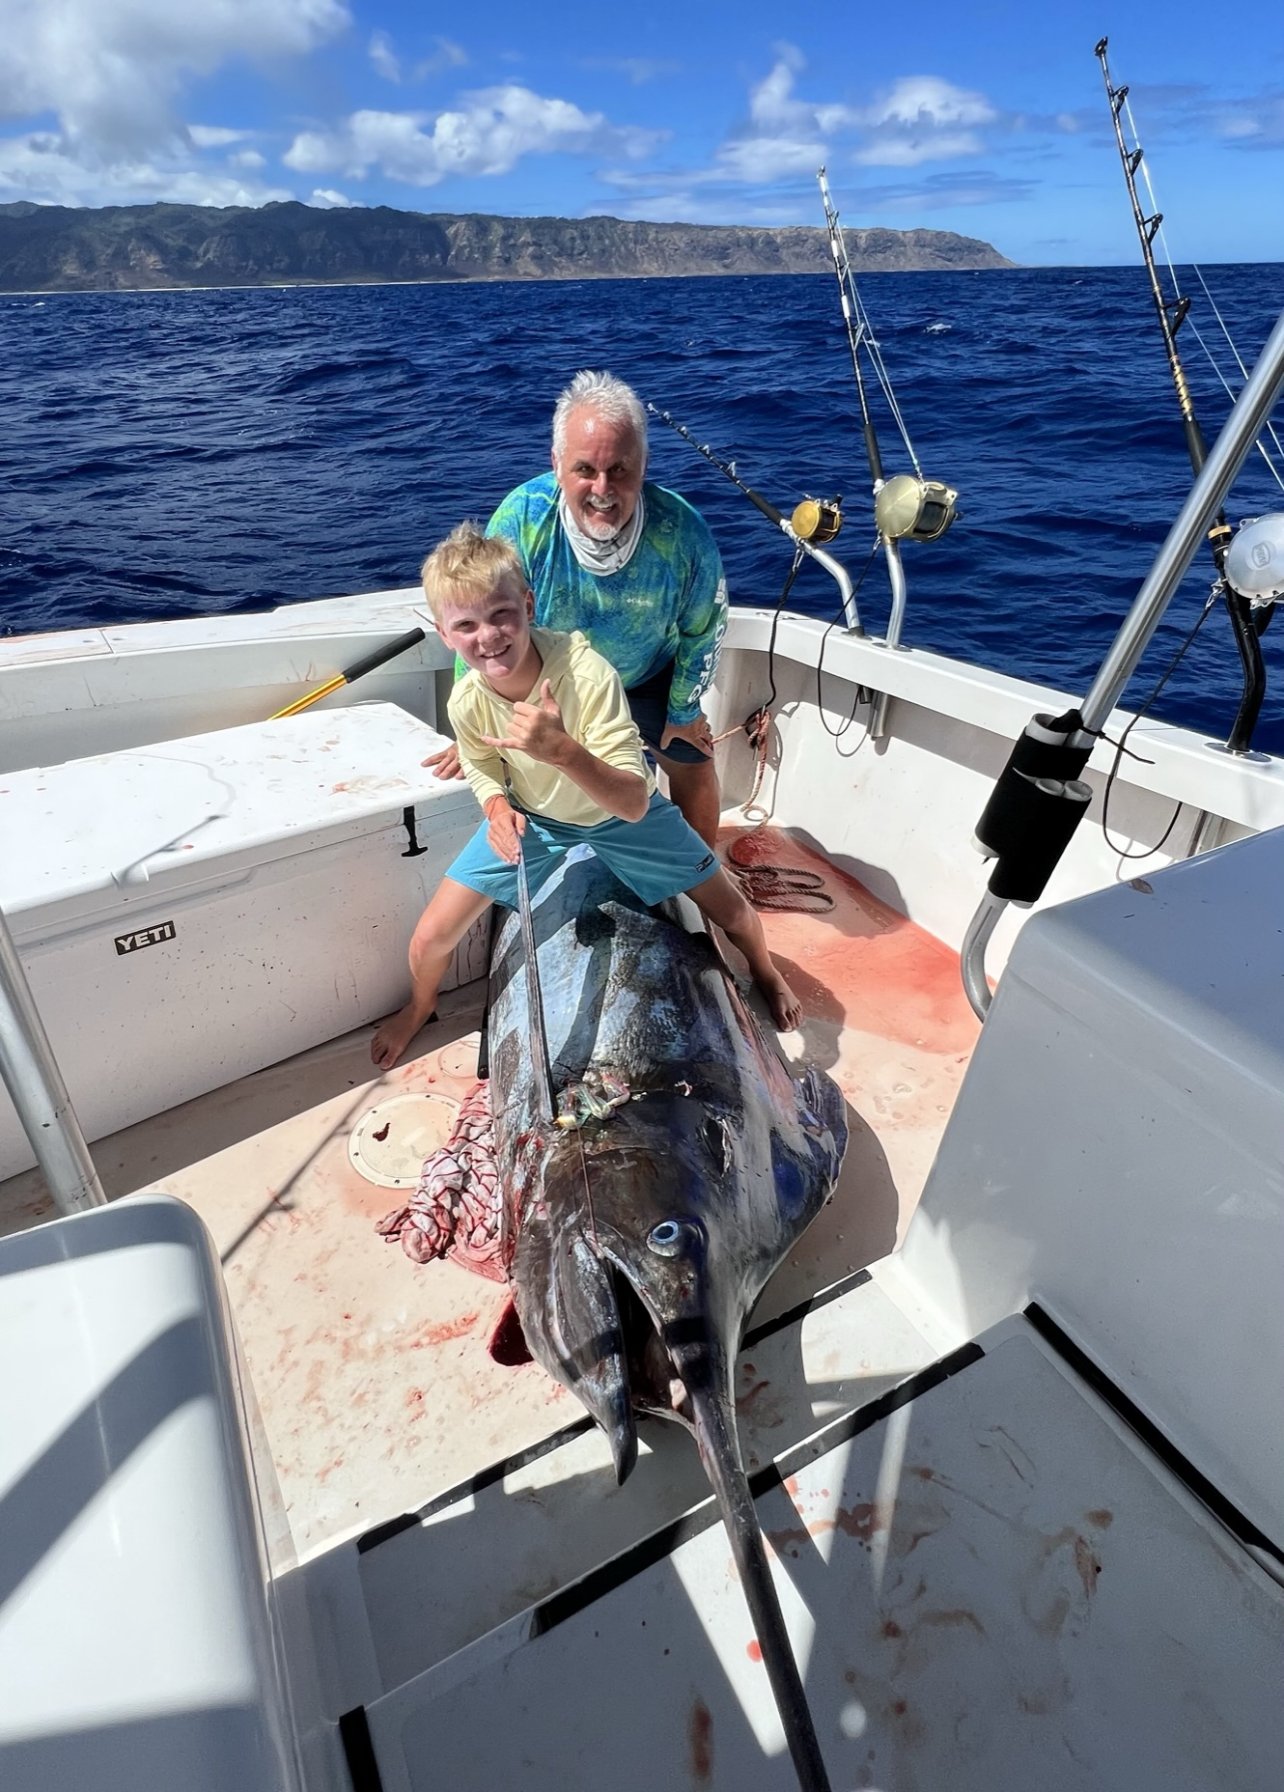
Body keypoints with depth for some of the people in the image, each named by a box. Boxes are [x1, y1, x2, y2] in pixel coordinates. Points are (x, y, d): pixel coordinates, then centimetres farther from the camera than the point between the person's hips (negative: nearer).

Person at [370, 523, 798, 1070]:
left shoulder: (587, 673, -36)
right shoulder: (466, 702, -23)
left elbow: (634, 804, -40)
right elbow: (482, 769, 1)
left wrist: (564, 751, -56)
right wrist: (497, 805, -22)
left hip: (620, 817, -2)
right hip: (529, 819, 2)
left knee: (730, 909, 4)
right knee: (430, 938, -3)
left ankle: (766, 973, 43)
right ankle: (419, 1008, 36)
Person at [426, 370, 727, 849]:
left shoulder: (683, 531, -31)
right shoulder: (522, 517, -34)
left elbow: (703, 630, -12)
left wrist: (684, 711, -1)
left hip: (649, 678, 1)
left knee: (692, 763, 13)